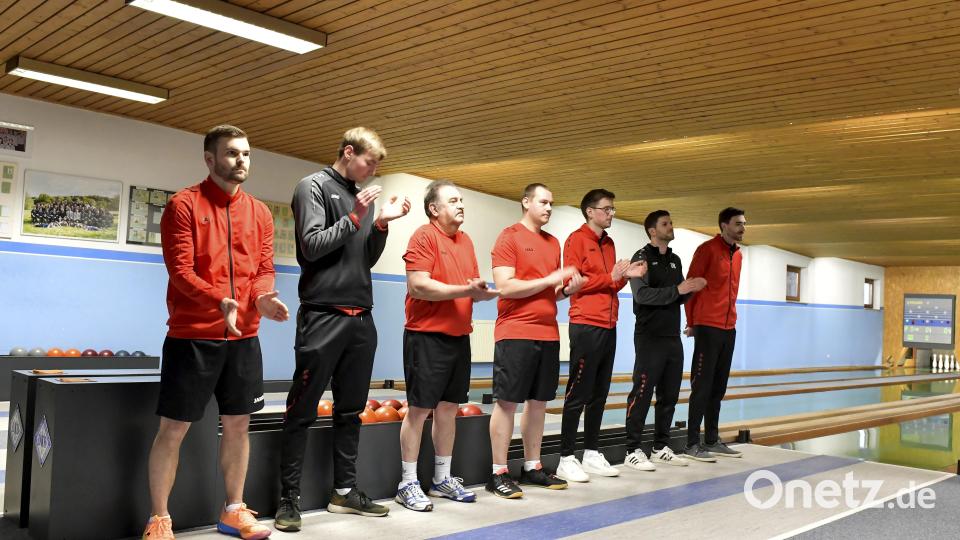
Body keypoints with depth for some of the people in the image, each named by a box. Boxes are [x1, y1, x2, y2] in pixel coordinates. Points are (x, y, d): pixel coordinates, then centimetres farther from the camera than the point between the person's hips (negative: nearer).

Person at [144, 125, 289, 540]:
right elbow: (180, 270, -13)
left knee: (238, 424, 12)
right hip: (192, 335, -5)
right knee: (173, 428, 2)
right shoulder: (183, 205, -5)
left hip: (243, 336, 5)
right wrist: (220, 300, -29)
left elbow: (264, 269, 8)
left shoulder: (260, 213, 10)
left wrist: (262, 296, -15)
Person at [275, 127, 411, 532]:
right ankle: (289, 498, 5)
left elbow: (367, 260, 16)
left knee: (351, 409, 11)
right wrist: (354, 218, -14)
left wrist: (381, 224, 2)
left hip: (360, 317, 7)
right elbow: (312, 247, -10)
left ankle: (345, 490, 21)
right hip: (323, 314, -7)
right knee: (302, 412, -2)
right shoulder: (314, 187, -1)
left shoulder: (362, 197, 16)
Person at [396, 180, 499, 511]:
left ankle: (442, 479, 23)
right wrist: (464, 290, -19)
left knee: (449, 407, 12)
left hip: (459, 336, 8)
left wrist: (482, 293, -3)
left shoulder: (466, 240, 15)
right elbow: (418, 285, -19)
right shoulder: (424, 236, -9)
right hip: (427, 336, -7)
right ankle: (408, 484, 8)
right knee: (419, 409, -2)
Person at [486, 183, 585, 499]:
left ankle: (532, 467, 20)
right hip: (515, 333, -7)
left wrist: (567, 289, 1)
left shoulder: (553, 243, 17)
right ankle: (498, 473, 3)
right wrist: (549, 279, -12)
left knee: (538, 401, 10)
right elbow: (505, 287, -13)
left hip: (548, 333, 7)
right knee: (507, 401, -3)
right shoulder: (509, 237, -4)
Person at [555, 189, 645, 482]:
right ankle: (566, 459, 1)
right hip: (585, 325, -8)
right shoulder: (577, 239, -5)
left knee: (599, 394, 11)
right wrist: (611, 276, -13)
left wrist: (626, 275, 3)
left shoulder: (609, 243, 18)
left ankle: (591, 454, 19)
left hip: (609, 326, 8)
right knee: (578, 394, -5)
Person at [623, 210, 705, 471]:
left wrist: (690, 289, -2)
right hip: (650, 337, -7)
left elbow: (678, 298, 19)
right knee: (642, 393, -5)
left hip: (673, 337, 8)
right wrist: (677, 289, -20)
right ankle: (633, 451, 1)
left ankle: (661, 448, 19)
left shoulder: (675, 260, 17)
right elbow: (643, 295, -18)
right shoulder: (642, 257, -6)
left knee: (669, 395, 10)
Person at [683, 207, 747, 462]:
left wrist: (730, 315, 15)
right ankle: (692, 444, 0)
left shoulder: (738, 254, 15)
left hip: (729, 328, 7)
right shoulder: (707, 249, -7)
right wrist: (692, 322, -2)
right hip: (708, 327, -7)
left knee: (718, 387, 11)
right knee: (702, 386, -5)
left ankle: (712, 441, 19)